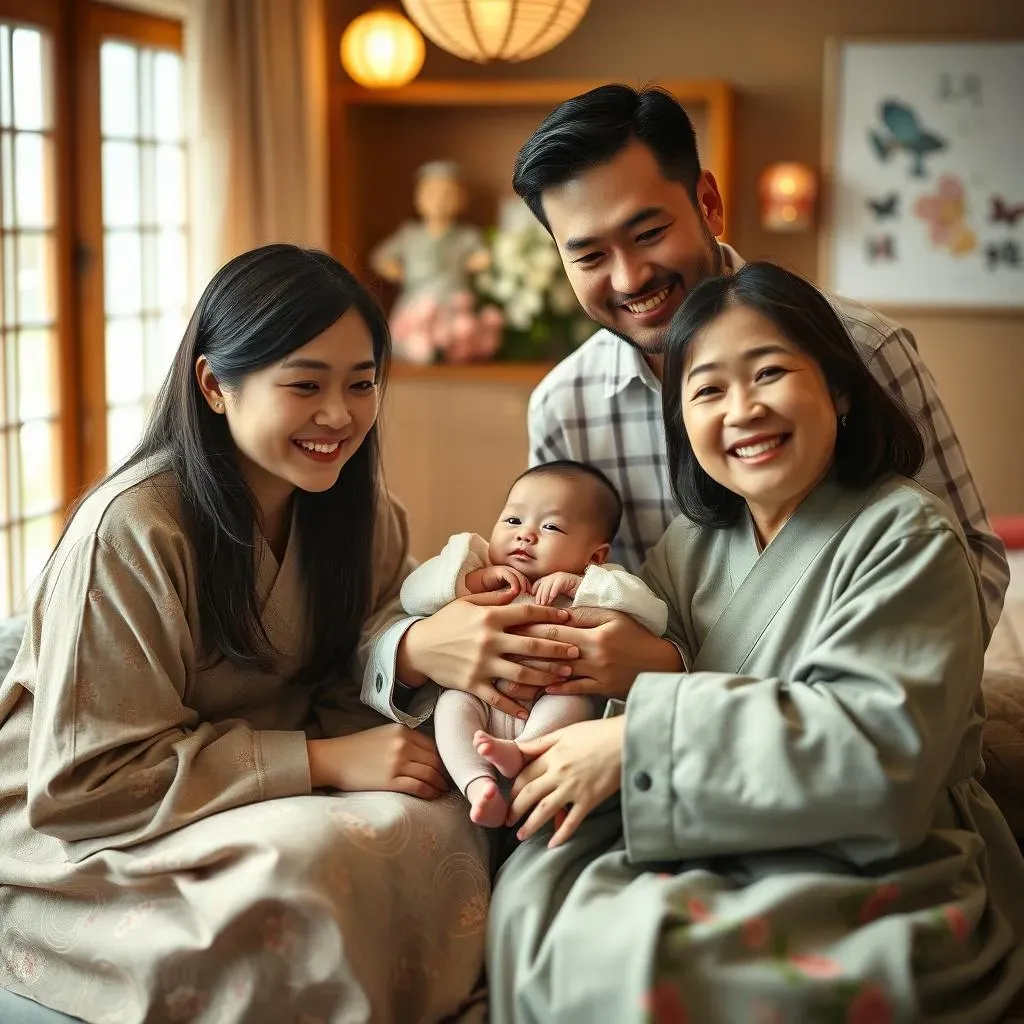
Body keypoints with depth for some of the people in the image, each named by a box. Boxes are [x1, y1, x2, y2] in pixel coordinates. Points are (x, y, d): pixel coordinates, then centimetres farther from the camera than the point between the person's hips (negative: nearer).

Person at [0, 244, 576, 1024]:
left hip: (270, 797, 6)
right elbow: (93, 777, -22)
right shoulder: (131, 530, -22)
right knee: (308, 860, -32)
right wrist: (322, 760, -26)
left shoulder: (361, 512, 0)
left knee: (439, 826, -21)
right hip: (81, 837, -6)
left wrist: (418, 649, -36)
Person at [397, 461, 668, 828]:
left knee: (572, 698, -28)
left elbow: (654, 615, -7)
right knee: (453, 701, -25)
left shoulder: (599, 586, 10)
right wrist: (479, 578, -8)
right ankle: (478, 783, -41)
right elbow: (413, 595, 4)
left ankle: (521, 751, -46)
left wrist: (578, 585, -14)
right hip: (481, 705, 1)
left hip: (549, 714, -1)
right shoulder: (475, 566, 14)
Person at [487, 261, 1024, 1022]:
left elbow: (883, 746, -21)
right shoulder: (690, 547, 12)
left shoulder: (906, 537, -9)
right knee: (538, 895, -22)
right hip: (722, 856, 5)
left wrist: (641, 739, -21)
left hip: (879, 873, -5)